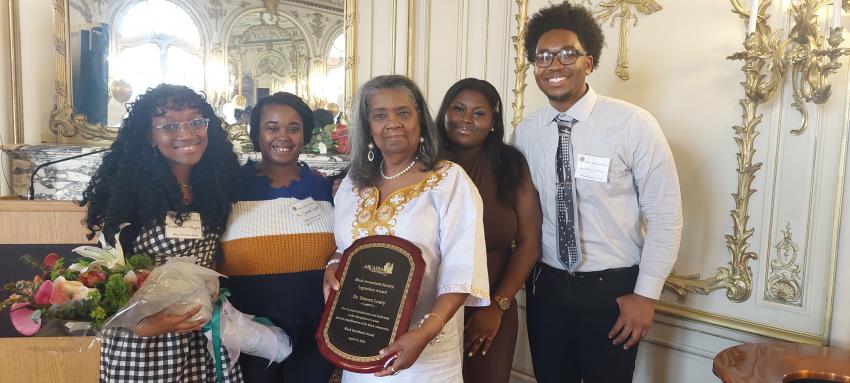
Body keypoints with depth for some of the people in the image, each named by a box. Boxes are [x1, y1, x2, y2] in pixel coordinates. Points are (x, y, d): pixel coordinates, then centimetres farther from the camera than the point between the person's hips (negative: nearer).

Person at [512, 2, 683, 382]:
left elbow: (666, 214, -10)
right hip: (545, 285, 3)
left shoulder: (633, 124, -15)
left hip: (613, 289, -3)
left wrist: (646, 294, -9)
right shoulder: (525, 133, -3)